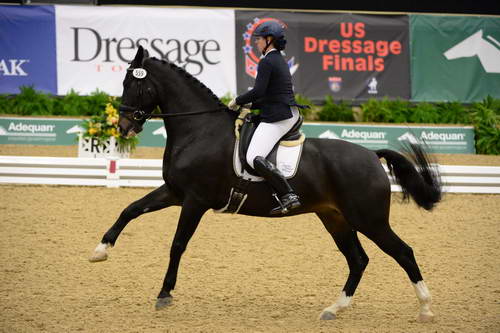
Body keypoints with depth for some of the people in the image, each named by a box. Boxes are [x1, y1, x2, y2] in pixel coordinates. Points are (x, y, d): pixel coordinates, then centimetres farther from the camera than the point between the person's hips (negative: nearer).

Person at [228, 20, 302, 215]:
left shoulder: (267, 62, -10)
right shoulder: (280, 61, 20)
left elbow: (258, 91, -20)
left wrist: (237, 101, -6)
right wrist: (250, 105, 17)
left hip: (277, 118, -11)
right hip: (291, 114, 11)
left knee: (254, 158, -20)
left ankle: (288, 197, -30)